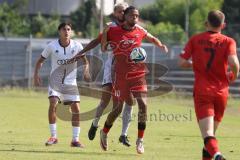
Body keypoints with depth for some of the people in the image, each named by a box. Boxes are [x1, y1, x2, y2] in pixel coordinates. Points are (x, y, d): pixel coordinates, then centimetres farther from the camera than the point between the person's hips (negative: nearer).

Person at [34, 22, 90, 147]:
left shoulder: (76, 46, -6)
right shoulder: (52, 46, -8)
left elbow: (84, 60, 7)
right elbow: (40, 60, 4)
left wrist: (86, 70, -13)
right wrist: (36, 74, -9)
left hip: (71, 81, 1)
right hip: (55, 80, -1)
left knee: (76, 108, -7)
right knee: (52, 104, -21)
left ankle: (75, 139, 4)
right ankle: (53, 136, -9)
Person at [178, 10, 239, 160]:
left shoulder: (196, 40, 4)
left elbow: (182, 62, -1)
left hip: (202, 91, -1)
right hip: (221, 92, 1)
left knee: (208, 135, -14)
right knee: (212, 132, 21)